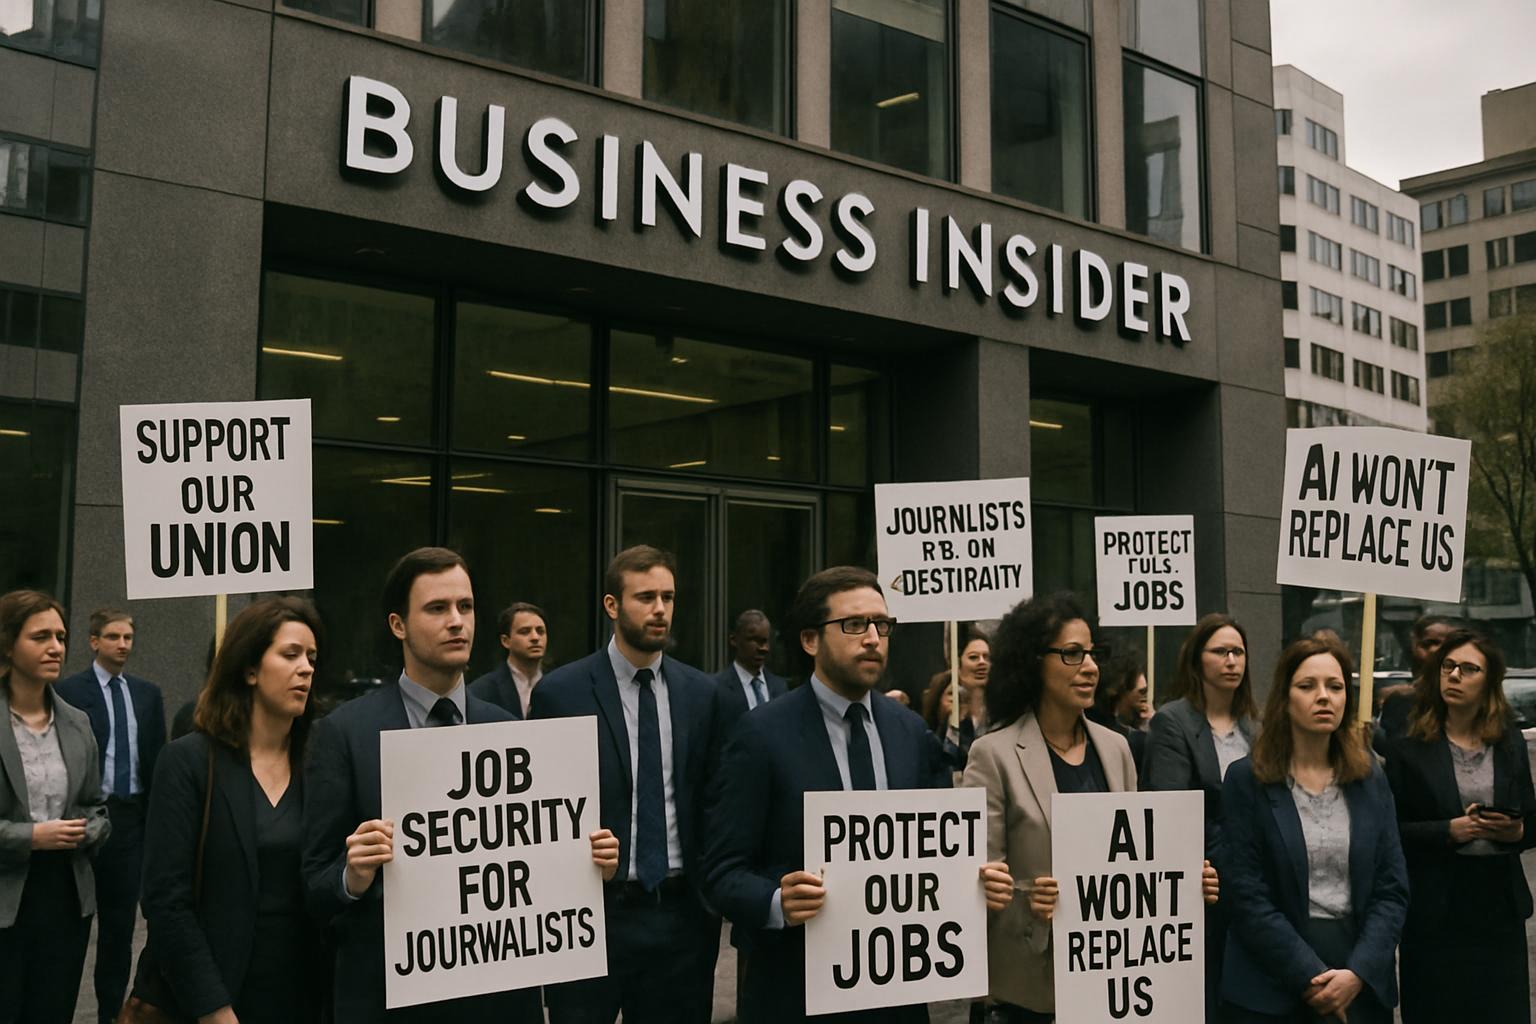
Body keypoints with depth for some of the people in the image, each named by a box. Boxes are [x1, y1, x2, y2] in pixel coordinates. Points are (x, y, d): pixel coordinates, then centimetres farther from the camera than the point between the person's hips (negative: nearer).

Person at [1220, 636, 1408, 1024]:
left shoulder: (1371, 779, 5)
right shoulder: (1246, 779, -5)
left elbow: (1393, 889, 2)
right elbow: (1247, 894, -9)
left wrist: (1357, 973, -10)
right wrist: (1311, 975, -14)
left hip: (1363, 985, 3)